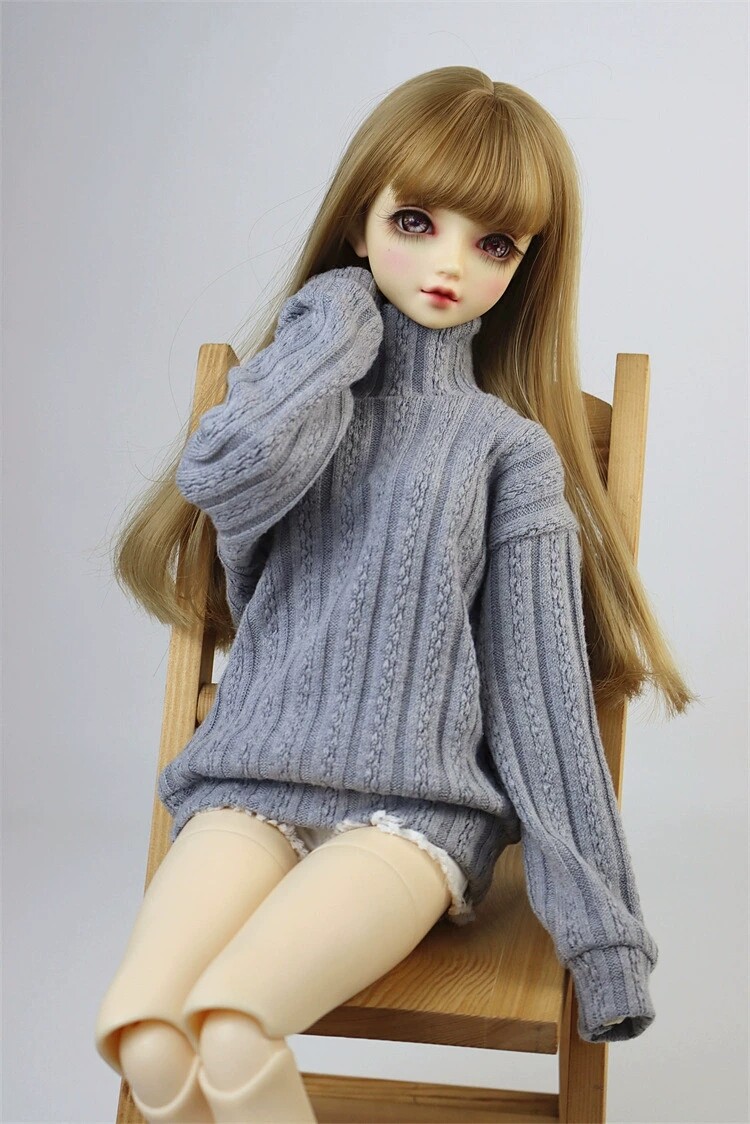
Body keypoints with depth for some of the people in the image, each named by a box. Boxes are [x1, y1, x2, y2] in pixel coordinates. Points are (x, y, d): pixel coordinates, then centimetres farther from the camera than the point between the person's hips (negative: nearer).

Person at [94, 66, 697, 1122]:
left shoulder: (507, 448, 7)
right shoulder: (309, 388, 13)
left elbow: (543, 690, 4)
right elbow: (225, 473, -13)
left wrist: (599, 923, 0)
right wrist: (341, 322, 1)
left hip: (417, 805, -2)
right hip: (255, 783, 2)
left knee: (231, 1029, -28)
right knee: (140, 1033, -25)